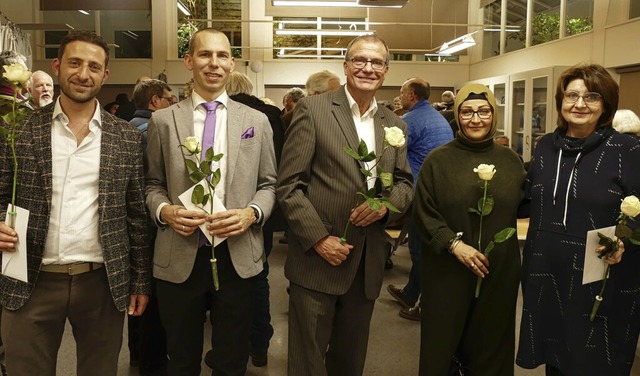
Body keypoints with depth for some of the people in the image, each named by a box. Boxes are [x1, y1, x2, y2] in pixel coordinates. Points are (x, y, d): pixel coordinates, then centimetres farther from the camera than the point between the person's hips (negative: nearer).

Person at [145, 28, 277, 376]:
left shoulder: (256, 121, 4)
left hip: (238, 257, 1)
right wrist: (164, 210, -13)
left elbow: (268, 185, 6)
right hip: (178, 258, 0)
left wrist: (251, 213, -13)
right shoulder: (163, 120, 2)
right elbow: (152, 184, 7)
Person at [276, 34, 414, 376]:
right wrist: (318, 238, -16)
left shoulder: (395, 125, 10)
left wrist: (386, 204, -9)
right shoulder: (312, 109, -5)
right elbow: (289, 185, -8)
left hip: (368, 265, 5)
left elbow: (404, 183, 13)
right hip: (317, 259, -4)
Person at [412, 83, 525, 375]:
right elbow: (423, 213, -7)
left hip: (499, 270, 3)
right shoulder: (438, 161, -4)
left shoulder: (510, 160, 6)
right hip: (447, 271, -2)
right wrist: (454, 244, -17)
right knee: (444, 343, 10)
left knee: (490, 343, 15)